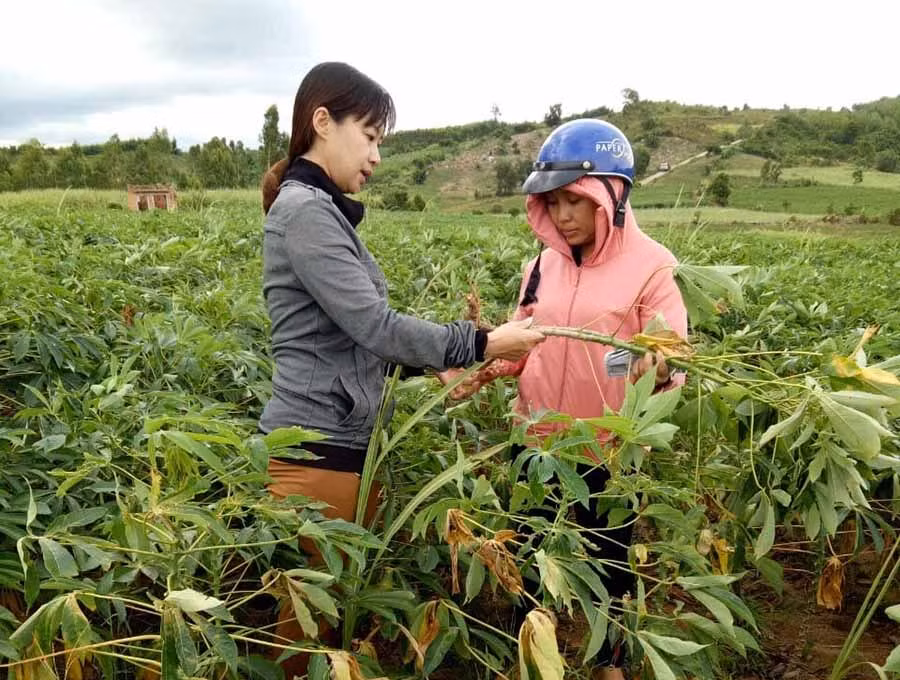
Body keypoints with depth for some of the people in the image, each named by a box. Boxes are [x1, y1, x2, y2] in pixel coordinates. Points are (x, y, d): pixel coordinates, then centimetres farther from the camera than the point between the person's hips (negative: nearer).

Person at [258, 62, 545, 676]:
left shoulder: (324, 209, 15)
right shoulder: (304, 209, -14)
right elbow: (373, 325, -20)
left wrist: (448, 365, 9)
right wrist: (480, 344, -13)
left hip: (343, 439, 9)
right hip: (318, 445, -9)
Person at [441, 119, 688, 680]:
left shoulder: (651, 267, -13)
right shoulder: (543, 265, 2)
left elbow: (675, 355, -18)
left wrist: (656, 367, -41)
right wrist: (479, 370, -9)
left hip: (608, 449, -4)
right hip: (536, 439, 5)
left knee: (609, 558, 19)